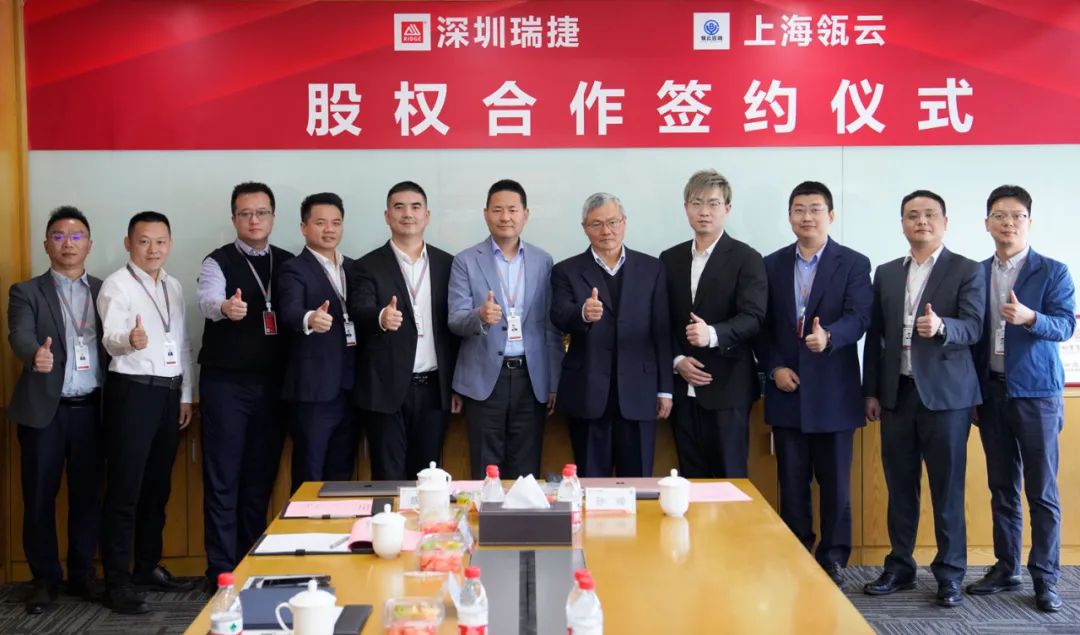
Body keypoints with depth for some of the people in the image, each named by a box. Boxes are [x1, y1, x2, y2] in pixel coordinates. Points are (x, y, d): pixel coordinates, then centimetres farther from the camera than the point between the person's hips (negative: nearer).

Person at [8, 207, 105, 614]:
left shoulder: (104, 291, 11)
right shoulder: (27, 292, 3)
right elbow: (19, 336, -14)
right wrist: (37, 354, -38)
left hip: (91, 408, 2)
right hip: (44, 409, -2)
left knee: (88, 496, 8)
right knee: (39, 497, 4)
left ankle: (82, 574, 21)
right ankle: (44, 579, 16)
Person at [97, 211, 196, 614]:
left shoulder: (174, 287, 13)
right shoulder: (117, 284, -8)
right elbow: (110, 338, -20)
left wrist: (185, 395, 15)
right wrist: (130, 340, -43)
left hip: (169, 391, 7)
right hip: (132, 390, -7)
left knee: (157, 487, 13)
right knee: (125, 489, -5)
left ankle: (148, 566, 24)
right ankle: (118, 581, 0)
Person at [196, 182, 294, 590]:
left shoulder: (288, 264, 9)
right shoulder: (218, 262, -3)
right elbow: (207, 300, -24)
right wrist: (225, 307, -46)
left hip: (271, 384, 4)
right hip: (225, 385, -3)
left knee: (261, 479, 10)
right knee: (222, 480, 1)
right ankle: (222, 572, 8)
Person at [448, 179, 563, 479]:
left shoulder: (543, 261, 7)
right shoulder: (466, 261, 0)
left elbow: (551, 327, 8)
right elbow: (455, 321, -5)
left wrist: (554, 383, 5)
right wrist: (480, 316, -28)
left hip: (531, 379, 2)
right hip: (485, 378, -2)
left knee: (526, 472, 7)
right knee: (485, 473, 4)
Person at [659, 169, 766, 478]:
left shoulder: (746, 259, -3)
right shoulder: (670, 259, 12)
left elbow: (752, 318, -13)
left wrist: (713, 334, -31)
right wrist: (676, 360, -4)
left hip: (727, 387, -4)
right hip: (683, 387, 4)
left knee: (729, 477, 0)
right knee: (691, 478, 9)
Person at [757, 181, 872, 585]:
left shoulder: (854, 264, 0)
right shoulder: (772, 265, 9)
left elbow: (859, 317, -13)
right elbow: (762, 326, 8)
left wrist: (829, 336, -33)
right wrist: (774, 368, -5)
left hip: (833, 392, -2)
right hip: (787, 390, 2)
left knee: (835, 481, 5)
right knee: (791, 483, 8)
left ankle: (832, 559, 17)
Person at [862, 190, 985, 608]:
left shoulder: (967, 271, 0)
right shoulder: (886, 274, 12)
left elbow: (973, 328, -12)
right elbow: (874, 336, 12)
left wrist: (941, 327, -32)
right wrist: (871, 392, 9)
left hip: (945, 393, -4)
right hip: (896, 394, 4)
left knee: (947, 488, 1)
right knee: (900, 486, 9)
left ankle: (949, 573, 12)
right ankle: (899, 568, 20)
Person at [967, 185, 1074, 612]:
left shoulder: (1053, 272, -2)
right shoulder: (976, 273, 8)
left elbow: (1065, 325, -13)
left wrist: (1030, 317, -34)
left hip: (1036, 391, -3)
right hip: (991, 390, 4)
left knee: (1041, 490, 0)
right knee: (1002, 487, 10)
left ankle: (1045, 578, 8)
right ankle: (1006, 568, 20)